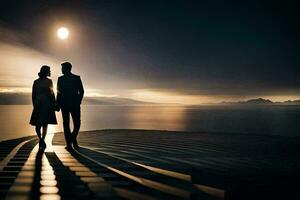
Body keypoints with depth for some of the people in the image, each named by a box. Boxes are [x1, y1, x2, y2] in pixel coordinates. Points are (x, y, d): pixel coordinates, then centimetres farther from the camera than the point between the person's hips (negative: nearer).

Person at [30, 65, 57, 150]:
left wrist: (34, 105, 15)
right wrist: (54, 105, -2)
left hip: (38, 104, 3)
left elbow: (33, 94, 7)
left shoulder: (36, 82, 6)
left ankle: (41, 140, 7)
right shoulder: (48, 81, -7)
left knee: (37, 124, 12)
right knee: (45, 124, 3)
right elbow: (51, 94, -8)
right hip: (47, 104, -3)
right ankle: (42, 140, -3)